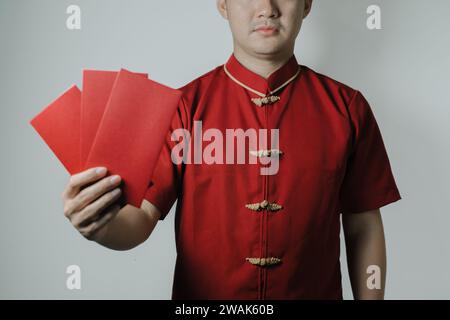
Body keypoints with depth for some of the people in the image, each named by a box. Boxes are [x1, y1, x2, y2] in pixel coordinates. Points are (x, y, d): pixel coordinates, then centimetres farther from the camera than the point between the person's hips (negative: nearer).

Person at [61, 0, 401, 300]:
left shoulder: (347, 107, -8)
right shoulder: (184, 106, -11)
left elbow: (364, 228, -3)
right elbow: (143, 216, -12)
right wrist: (102, 225, -32)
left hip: (316, 290, 1)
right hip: (203, 292, 0)